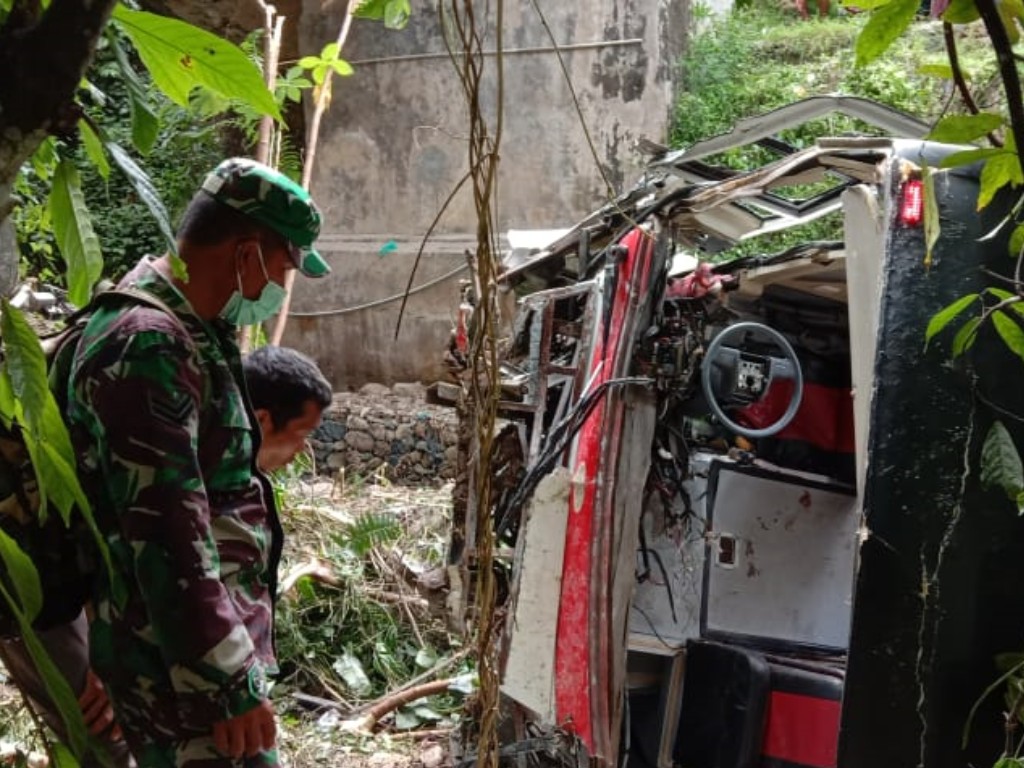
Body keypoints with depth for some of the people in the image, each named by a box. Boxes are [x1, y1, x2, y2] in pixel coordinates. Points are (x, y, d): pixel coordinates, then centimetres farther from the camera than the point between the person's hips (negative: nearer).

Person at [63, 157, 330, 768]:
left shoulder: (188, 329, 12)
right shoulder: (150, 345, -22)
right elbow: (166, 536, -27)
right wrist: (229, 685, -24)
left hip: (209, 634, 10)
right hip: (177, 662, -10)